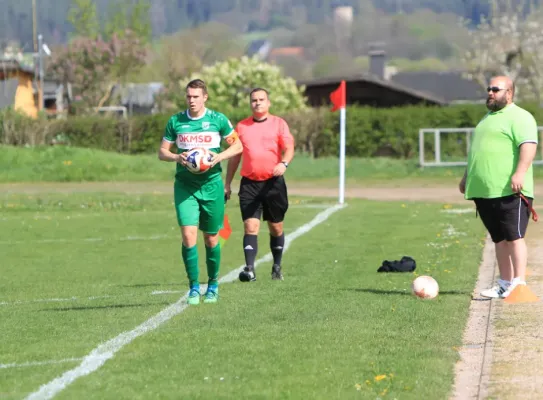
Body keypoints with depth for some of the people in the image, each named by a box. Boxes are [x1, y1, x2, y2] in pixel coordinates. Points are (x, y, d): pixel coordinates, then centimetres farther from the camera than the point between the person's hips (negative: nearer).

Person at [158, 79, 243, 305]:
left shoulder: (218, 120, 0)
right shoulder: (175, 122, 3)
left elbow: (237, 146, 6)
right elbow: (162, 152, 9)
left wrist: (219, 157, -12)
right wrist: (177, 157, -13)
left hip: (212, 184, 0)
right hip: (185, 186, 0)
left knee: (211, 238, 7)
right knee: (188, 234, -14)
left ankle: (213, 285, 25)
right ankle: (193, 287, -6)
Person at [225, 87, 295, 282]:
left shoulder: (279, 124, 3)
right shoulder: (242, 126, 10)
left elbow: (289, 148, -7)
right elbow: (235, 156, 16)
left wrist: (284, 163, -28)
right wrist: (227, 183, 14)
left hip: (273, 182, -1)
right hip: (249, 183, 1)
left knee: (276, 227, 8)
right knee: (250, 226, -10)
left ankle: (277, 267, 24)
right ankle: (249, 269, -17)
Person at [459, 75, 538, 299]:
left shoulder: (519, 117, -6)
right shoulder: (488, 118, 24)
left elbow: (528, 146, -19)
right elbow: (477, 151, 33)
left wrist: (520, 173, -30)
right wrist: (467, 177, 30)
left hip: (510, 192, -9)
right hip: (485, 192, 9)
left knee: (514, 237, -10)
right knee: (499, 239, 10)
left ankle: (519, 284, -12)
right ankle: (505, 284, 13)